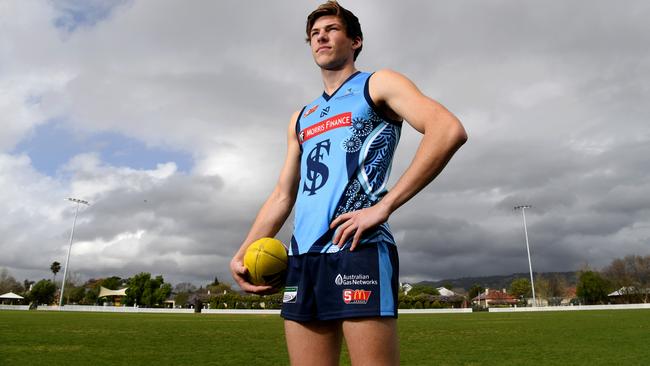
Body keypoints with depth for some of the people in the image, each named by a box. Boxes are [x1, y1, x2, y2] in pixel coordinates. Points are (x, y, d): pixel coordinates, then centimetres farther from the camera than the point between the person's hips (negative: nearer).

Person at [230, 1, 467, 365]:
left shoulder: (378, 85, 6)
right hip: (303, 258, 6)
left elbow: (450, 131, -11)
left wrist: (384, 206, -18)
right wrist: (243, 254, 10)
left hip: (359, 251, -6)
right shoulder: (301, 117, 25)